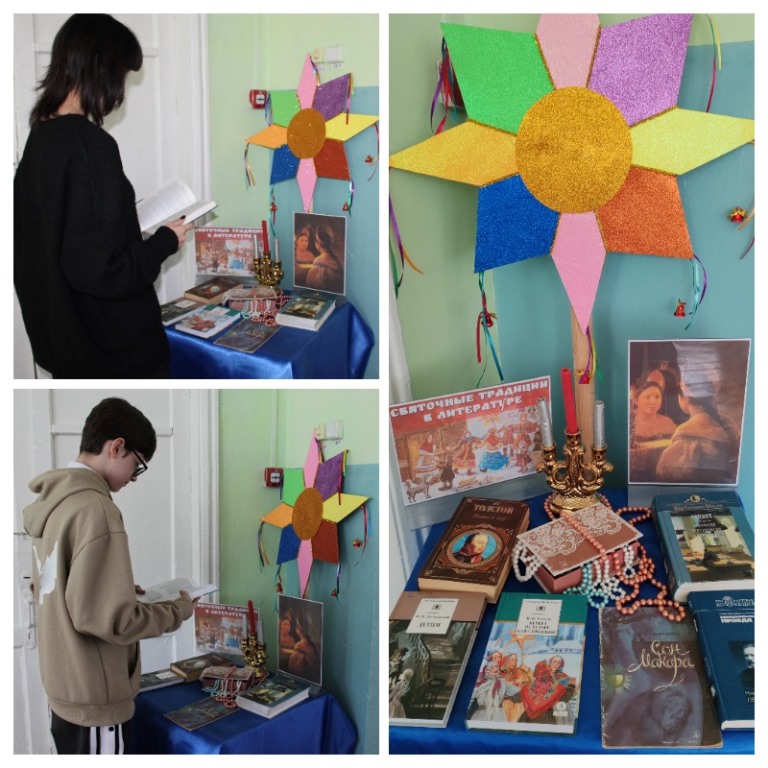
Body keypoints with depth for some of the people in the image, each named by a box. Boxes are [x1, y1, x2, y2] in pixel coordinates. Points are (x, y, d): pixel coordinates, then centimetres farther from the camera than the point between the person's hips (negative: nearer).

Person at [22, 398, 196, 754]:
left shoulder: (51, 502, 5)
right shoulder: (94, 508, -24)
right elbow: (108, 619, -26)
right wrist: (176, 611, -12)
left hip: (63, 688, 9)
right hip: (94, 698, -9)